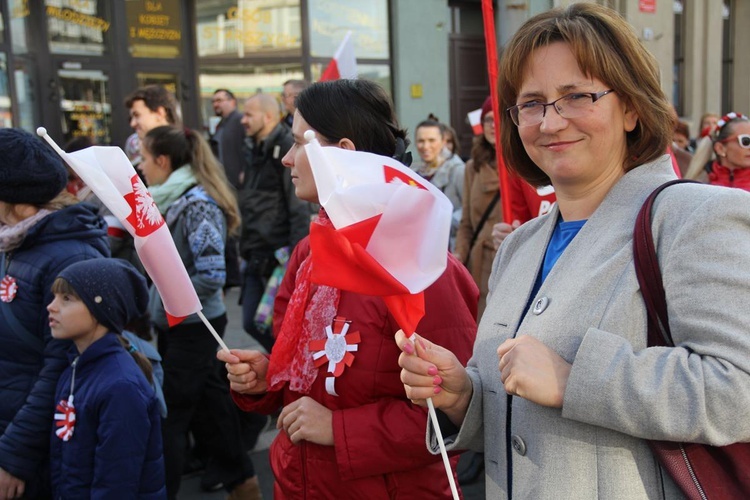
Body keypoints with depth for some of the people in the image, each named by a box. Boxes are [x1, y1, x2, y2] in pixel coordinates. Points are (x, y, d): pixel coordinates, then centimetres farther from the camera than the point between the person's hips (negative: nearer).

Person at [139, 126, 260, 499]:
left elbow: (211, 276, -24)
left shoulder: (198, 204, -19)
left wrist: (169, 303, -17)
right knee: (210, 397, 17)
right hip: (174, 324, 9)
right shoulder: (171, 200, 6)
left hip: (194, 327, -9)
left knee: (170, 413, 1)